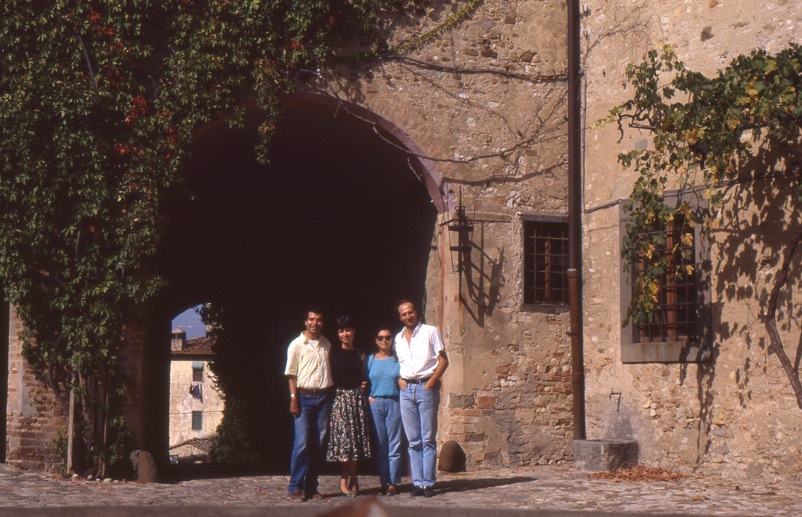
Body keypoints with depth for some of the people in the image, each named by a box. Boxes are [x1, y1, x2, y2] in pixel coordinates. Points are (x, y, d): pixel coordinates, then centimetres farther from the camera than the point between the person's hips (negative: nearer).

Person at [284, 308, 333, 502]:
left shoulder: (327, 345, 14)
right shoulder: (297, 344, 2)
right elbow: (291, 374, -1)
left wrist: (332, 396, 8)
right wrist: (293, 399, -9)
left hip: (324, 397, 4)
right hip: (304, 397, -4)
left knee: (319, 444, 4)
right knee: (302, 444, -10)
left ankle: (311, 487, 10)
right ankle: (295, 488, -5)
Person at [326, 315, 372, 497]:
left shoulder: (360, 355, 13)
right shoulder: (334, 354, 5)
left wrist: (364, 385, 2)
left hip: (357, 398, 3)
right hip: (339, 398, -3)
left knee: (356, 438, 1)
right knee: (343, 436, -8)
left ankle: (348, 480, 7)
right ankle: (352, 480, -4)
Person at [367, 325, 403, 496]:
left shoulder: (398, 359, 6)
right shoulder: (370, 359, 11)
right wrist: (369, 397, 0)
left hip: (394, 403, -2)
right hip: (375, 404, 2)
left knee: (394, 445, -3)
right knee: (380, 446, 3)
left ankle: (393, 483, 1)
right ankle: (384, 482, 8)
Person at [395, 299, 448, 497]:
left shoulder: (430, 332, 1)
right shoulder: (399, 338, 16)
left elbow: (443, 360, -2)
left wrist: (432, 382, -11)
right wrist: (400, 379, 7)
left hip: (426, 387, -5)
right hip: (406, 389, 5)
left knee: (428, 439, -4)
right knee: (413, 440, 5)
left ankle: (428, 482, -3)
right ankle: (417, 482, 7)